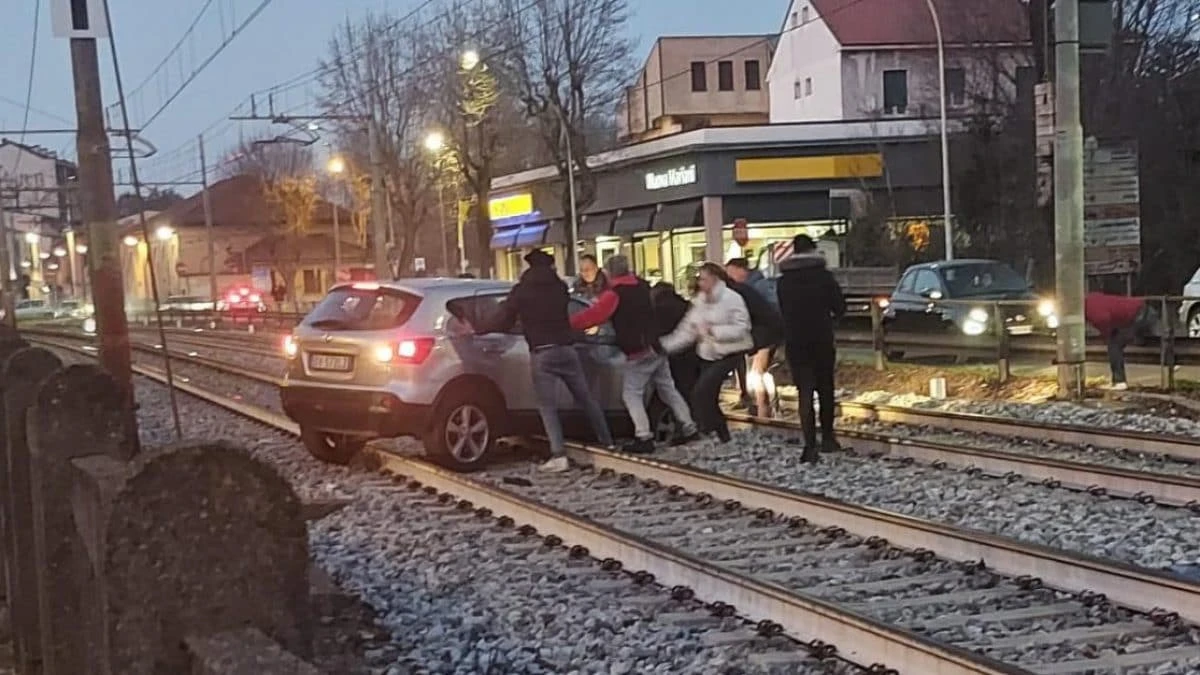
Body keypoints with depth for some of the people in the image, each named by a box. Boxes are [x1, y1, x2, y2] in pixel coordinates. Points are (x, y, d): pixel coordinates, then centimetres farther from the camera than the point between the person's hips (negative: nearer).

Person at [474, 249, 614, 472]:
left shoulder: (521, 291, -1)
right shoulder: (560, 287, 10)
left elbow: (503, 319, -4)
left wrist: (476, 328, 7)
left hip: (542, 354, -4)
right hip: (566, 350, 4)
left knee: (547, 406, -3)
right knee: (586, 398, 15)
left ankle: (559, 455, -13)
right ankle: (606, 442, 24)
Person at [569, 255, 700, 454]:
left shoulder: (614, 294, -13)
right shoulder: (642, 285, 12)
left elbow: (593, 315, -16)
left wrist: (567, 324, -7)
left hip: (638, 353, -8)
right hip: (657, 347, 8)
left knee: (631, 395, -2)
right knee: (668, 389, 16)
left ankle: (644, 438, -8)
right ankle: (689, 428, 17)